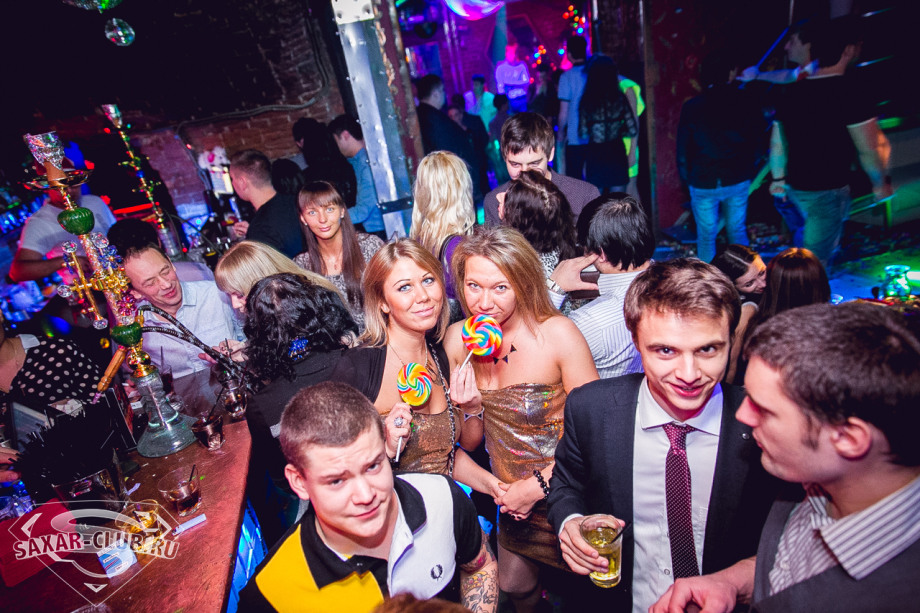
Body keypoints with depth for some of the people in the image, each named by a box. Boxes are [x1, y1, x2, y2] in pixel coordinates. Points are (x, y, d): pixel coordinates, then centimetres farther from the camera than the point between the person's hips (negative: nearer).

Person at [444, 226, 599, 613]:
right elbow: (471, 442, 0)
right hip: (511, 500, 4)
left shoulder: (557, 334, -24)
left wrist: (537, 485, -17)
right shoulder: (457, 341, -10)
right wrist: (471, 407, -20)